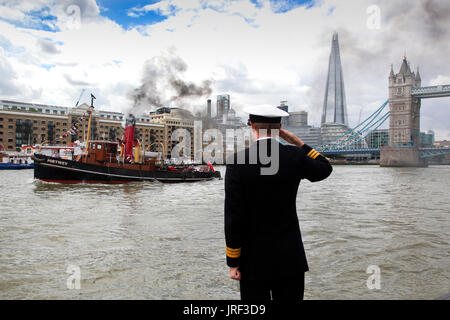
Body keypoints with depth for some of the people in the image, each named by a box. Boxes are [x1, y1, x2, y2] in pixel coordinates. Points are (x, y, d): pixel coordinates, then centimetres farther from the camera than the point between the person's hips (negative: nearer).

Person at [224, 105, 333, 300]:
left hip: (253, 258, -2)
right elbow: (324, 169, 15)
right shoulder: (294, 156, -7)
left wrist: (233, 263, -4)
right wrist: (298, 143, 11)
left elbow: (234, 217, -13)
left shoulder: (237, 162, -13)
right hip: (290, 257, 3)